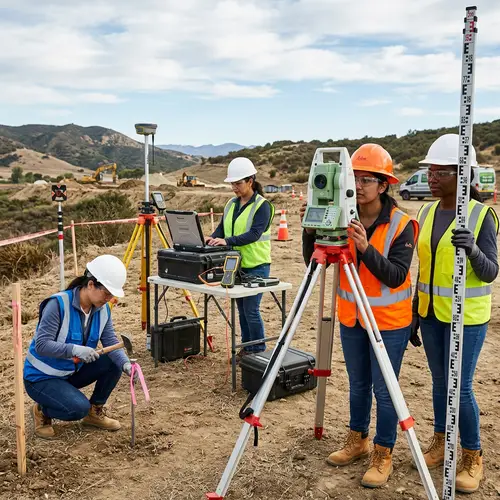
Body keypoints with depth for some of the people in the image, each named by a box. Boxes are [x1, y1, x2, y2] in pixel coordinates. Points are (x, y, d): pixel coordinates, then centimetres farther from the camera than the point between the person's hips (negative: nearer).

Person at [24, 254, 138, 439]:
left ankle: (95, 412, 7)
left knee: (114, 363, -11)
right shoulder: (58, 304, -27)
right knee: (79, 408, -28)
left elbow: (111, 343, -13)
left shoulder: (102, 309, -7)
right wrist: (74, 349, -44)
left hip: (71, 372, 7)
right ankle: (42, 411, 2)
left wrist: (126, 364, -32)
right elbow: (41, 345, -30)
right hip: (41, 376, -7)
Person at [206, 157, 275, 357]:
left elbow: (254, 234, -23)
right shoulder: (231, 204, 10)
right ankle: (246, 347, 27)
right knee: (242, 309, 14)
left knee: (251, 310, -4)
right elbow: (221, 228, 9)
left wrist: (227, 241, -33)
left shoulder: (262, 205, -12)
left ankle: (258, 351, 10)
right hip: (236, 265, 7)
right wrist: (212, 238, -14)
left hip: (256, 266, -7)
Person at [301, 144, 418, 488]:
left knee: (384, 390, 5)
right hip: (351, 320, 4)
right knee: (358, 385, 18)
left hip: (389, 322, -4)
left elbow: (396, 276, -22)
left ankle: (383, 456, 20)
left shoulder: (401, 225, -15)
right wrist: (312, 231, -21)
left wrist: (366, 248, -34)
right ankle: (358, 442, 36)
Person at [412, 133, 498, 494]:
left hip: (466, 317, -5)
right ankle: (441, 442, 31)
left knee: (460, 386, -1)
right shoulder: (426, 213, 5)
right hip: (431, 314, 6)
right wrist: (415, 312, 12)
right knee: (440, 381, 15)